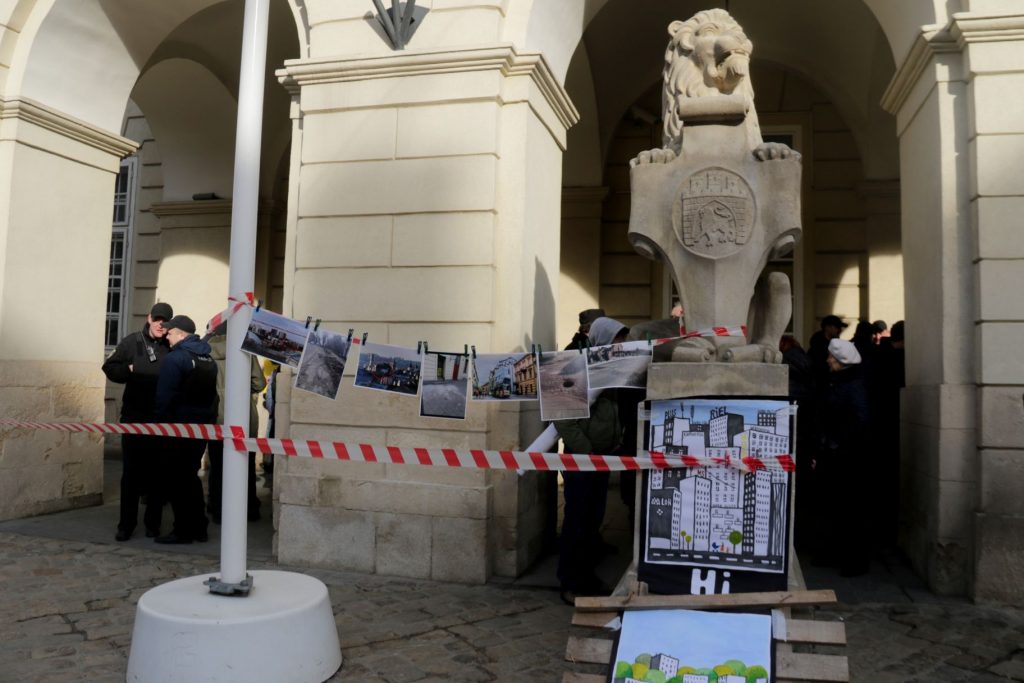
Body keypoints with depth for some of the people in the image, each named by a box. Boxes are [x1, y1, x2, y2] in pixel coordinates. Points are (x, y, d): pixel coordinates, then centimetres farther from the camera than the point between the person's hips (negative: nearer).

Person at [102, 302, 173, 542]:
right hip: (133, 416, 1)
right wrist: (129, 370, -10)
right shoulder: (132, 342, 4)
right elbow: (109, 367, 7)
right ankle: (126, 524, 15)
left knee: (157, 472, 7)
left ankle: (153, 523, 18)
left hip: (162, 419, -1)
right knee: (131, 472, 6)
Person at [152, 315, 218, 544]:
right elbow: (212, 395, 14)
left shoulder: (175, 358, -13)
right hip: (203, 427, 8)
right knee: (191, 476, 17)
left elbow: (164, 397, -16)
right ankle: (199, 527, 21)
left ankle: (183, 530, 3)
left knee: (176, 479, 0)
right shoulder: (208, 359, 11)